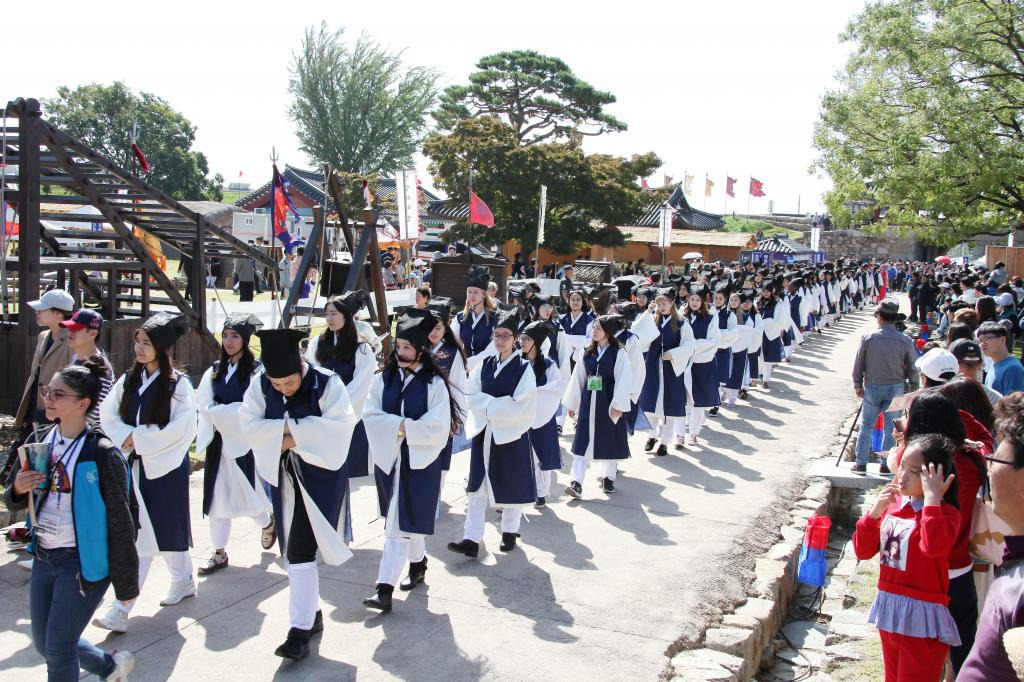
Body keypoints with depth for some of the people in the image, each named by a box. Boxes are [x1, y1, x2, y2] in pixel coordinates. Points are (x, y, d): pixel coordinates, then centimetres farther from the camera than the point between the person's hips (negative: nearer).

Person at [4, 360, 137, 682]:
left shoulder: (102, 453, -17)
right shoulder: (40, 442, 2)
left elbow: (120, 522, -13)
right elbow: (14, 503, 12)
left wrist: (125, 584, -10)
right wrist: (18, 489, -13)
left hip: (82, 560, -7)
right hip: (43, 556, 7)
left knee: (58, 650, 2)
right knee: (44, 643, 19)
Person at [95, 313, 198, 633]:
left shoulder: (178, 384, -9)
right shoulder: (129, 380, 7)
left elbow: (178, 428, -17)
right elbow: (107, 415, 6)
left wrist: (138, 439, -13)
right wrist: (128, 437, -12)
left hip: (165, 467, -4)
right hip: (134, 465, 5)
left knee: (167, 529, 5)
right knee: (136, 534, 6)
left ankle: (182, 579, 22)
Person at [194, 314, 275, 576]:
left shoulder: (256, 371, -8)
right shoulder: (215, 371, 8)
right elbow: (204, 405, -1)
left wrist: (220, 412, -11)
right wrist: (233, 411, -15)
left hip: (245, 443, -4)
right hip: (219, 443, 4)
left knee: (248, 495, 5)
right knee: (218, 497, 5)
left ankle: (267, 523, 37)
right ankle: (219, 552, 14)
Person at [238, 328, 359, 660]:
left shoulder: (326, 383, -17)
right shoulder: (260, 384, -5)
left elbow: (339, 424, -25)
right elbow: (248, 423, -12)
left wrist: (287, 430, -23)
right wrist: (291, 431, -21)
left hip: (319, 473, -4)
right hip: (284, 474, 5)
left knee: (301, 550, -8)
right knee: (293, 548, 12)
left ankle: (301, 629, 1)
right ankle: (311, 612, 28)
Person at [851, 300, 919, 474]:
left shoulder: (868, 338, -9)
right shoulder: (905, 341, -6)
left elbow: (858, 364, -2)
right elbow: (912, 368, 1)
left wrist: (858, 385, 9)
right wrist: (912, 388, 14)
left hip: (872, 388, -1)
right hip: (896, 388, 1)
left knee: (866, 426, 10)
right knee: (890, 428, 11)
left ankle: (860, 463, 10)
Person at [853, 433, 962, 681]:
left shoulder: (945, 512, -14)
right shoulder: (893, 503, 4)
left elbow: (934, 547, -36)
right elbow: (863, 551, 4)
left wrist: (932, 499, -30)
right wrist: (875, 512, -9)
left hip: (922, 617, -7)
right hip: (889, 610, 7)